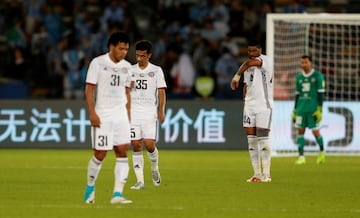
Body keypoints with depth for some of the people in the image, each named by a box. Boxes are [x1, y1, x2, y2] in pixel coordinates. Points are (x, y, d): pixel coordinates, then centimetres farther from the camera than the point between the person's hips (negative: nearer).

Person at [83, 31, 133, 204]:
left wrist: (128, 116, 14)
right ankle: (90, 186, 22)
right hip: (102, 116, -5)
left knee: (122, 151, -7)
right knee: (100, 154, -3)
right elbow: (89, 89, -6)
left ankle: (117, 194, -9)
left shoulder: (126, 66, 10)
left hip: (120, 115, 5)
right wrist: (92, 113, -14)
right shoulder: (98, 63, -5)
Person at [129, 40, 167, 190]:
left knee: (149, 144, -13)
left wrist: (161, 111, -9)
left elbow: (161, 92, 1)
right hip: (133, 111, 2)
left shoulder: (156, 71, 4)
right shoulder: (130, 71, 11)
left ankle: (154, 169, 17)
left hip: (149, 111, -2)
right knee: (136, 145, -4)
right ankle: (140, 180, -2)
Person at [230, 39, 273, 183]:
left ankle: (266, 174, -4)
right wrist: (245, 103, 19)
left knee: (263, 138, -9)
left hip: (264, 105, -7)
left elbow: (250, 63, -29)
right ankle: (257, 174, 7)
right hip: (250, 105, 7)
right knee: (251, 139, 3)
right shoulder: (248, 66, 16)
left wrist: (237, 76, -32)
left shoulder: (264, 60, -9)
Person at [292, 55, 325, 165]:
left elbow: (321, 93, -5)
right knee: (300, 130, -3)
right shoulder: (299, 77, 12)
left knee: (315, 131, -1)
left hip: (313, 109, -4)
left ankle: (322, 152, 24)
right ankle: (301, 157, -4)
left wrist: (319, 110, -12)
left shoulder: (318, 76, -3)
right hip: (301, 109, 4)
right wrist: (294, 111, 14)